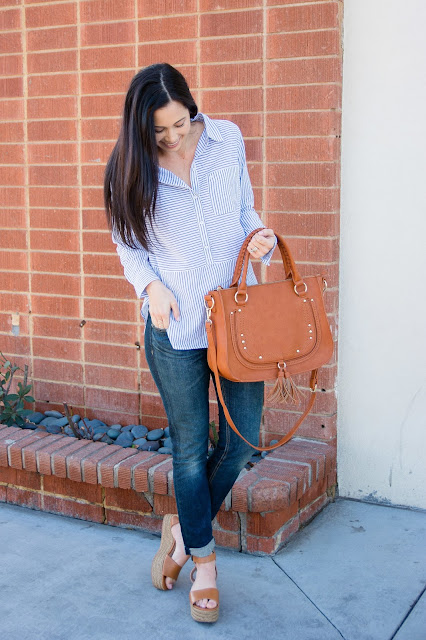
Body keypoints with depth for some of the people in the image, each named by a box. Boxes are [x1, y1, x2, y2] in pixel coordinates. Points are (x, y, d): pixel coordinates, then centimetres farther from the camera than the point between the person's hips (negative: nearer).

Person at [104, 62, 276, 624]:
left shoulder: (228, 140, 2)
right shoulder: (130, 167, -3)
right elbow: (127, 243, 6)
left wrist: (262, 238, -10)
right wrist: (150, 285, -13)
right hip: (175, 326, -2)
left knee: (243, 440, 3)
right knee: (191, 448, 6)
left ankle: (183, 524, 30)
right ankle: (204, 561, 26)